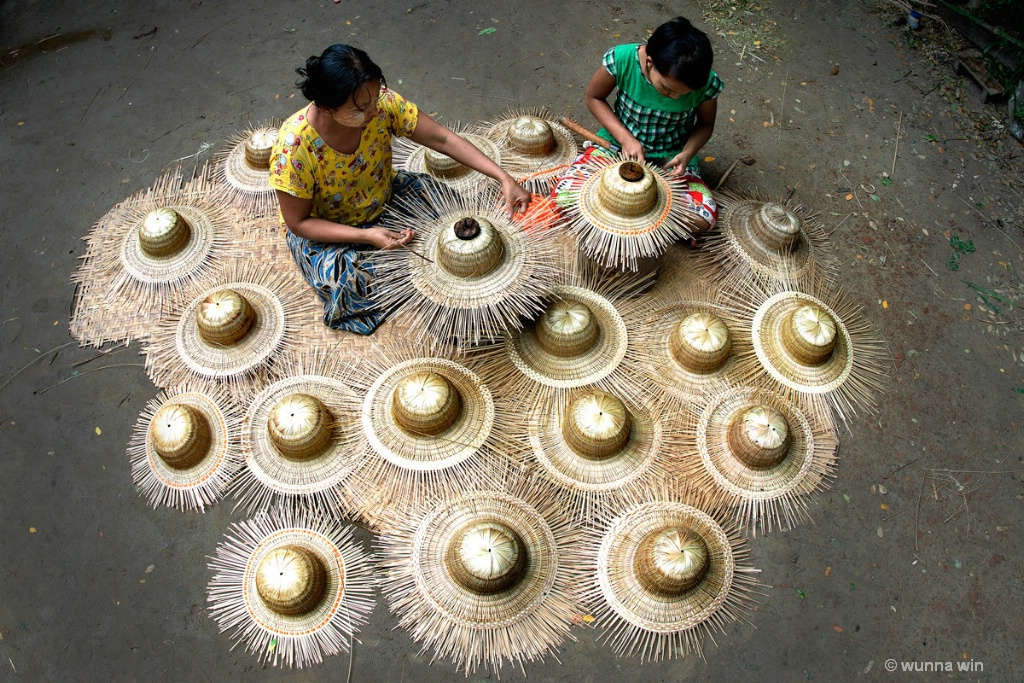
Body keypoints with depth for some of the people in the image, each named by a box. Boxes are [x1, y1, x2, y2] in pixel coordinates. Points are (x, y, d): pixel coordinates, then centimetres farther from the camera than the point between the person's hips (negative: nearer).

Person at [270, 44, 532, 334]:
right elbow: (298, 222, -22)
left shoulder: (381, 103, -24)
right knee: (347, 282, -31)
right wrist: (366, 236, -34)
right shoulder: (294, 147, -33)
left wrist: (504, 178, -27)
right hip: (321, 230, -4)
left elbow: (443, 139, -19)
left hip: (383, 198, 4)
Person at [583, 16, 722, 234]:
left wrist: (687, 153, -21)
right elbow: (593, 97, -7)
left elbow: (705, 123, 0)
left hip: (670, 157, 1)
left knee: (702, 218, -24)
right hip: (619, 143, 0)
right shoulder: (621, 60, -25)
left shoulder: (707, 83, -21)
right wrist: (625, 138, -20)